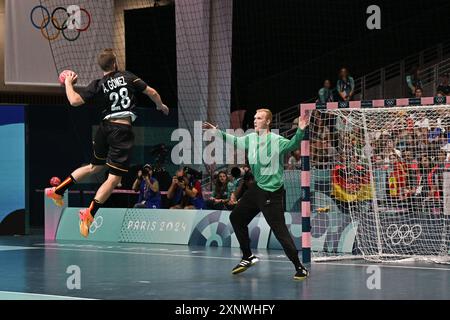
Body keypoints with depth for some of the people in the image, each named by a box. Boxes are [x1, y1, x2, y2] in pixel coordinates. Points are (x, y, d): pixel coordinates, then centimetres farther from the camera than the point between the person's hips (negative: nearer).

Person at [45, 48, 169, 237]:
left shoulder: (98, 85, 3)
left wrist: (68, 83, 10)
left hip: (105, 127, 4)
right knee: (114, 178, -5)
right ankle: (90, 213, -17)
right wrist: (161, 106, 27)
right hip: (123, 130, -4)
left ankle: (57, 191, 31)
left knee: (95, 167, 28)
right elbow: (151, 92, 7)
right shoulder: (128, 77, 2)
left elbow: (74, 101, -8)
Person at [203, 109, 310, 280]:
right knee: (236, 218, 19)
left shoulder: (276, 140, -17)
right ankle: (248, 257, 34)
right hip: (257, 188, 9)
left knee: (280, 231, -13)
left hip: (272, 193, -9)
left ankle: (300, 268, -6)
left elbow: (292, 144, -34)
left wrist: (300, 131, -51)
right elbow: (235, 140, 23)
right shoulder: (251, 138, 5)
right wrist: (217, 131, 24)